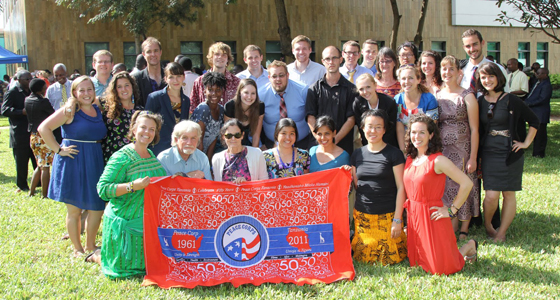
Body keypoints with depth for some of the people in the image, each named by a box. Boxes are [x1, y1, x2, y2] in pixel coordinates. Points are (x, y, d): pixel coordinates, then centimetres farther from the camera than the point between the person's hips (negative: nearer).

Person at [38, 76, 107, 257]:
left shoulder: (98, 110, 9)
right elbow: (44, 128, -15)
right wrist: (59, 150, -15)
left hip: (94, 164, 6)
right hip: (73, 163, -6)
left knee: (97, 208, 9)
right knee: (74, 210, 5)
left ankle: (90, 245, 27)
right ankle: (78, 249, 20)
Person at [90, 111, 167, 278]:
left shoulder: (152, 156, 9)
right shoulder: (122, 157, -15)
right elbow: (102, 189, -21)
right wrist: (132, 186, -30)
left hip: (148, 223, 7)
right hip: (124, 222, -7)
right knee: (123, 270, -1)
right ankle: (98, 256, 30)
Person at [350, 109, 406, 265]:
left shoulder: (393, 154, -4)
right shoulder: (358, 154, 9)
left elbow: (401, 187, -5)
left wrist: (397, 219, -9)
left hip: (387, 215, -4)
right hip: (362, 215, 4)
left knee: (389, 258, -2)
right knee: (364, 258, 4)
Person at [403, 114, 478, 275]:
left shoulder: (438, 160, -16)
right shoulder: (409, 159, 5)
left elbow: (467, 183, -18)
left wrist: (451, 210, -14)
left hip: (432, 218, -6)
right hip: (413, 217, 6)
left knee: (443, 268, 0)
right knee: (416, 262, 14)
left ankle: (469, 246, 24)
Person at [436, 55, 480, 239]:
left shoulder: (467, 97, -5)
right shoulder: (436, 96, 7)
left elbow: (474, 129, -6)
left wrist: (473, 157, -11)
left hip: (462, 149, -3)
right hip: (441, 149, 4)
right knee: (445, 188, 5)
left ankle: (464, 230, 14)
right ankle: (450, 230, 18)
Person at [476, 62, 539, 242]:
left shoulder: (511, 101, -6)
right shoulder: (480, 102, 4)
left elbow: (534, 121, 2)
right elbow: (477, 129, 11)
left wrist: (526, 143, -2)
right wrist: (475, 157, 7)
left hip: (511, 154, -1)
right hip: (489, 154, 2)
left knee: (509, 194, 4)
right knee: (491, 196, -7)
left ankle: (502, 232, 16)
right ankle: (487, 225, 19)